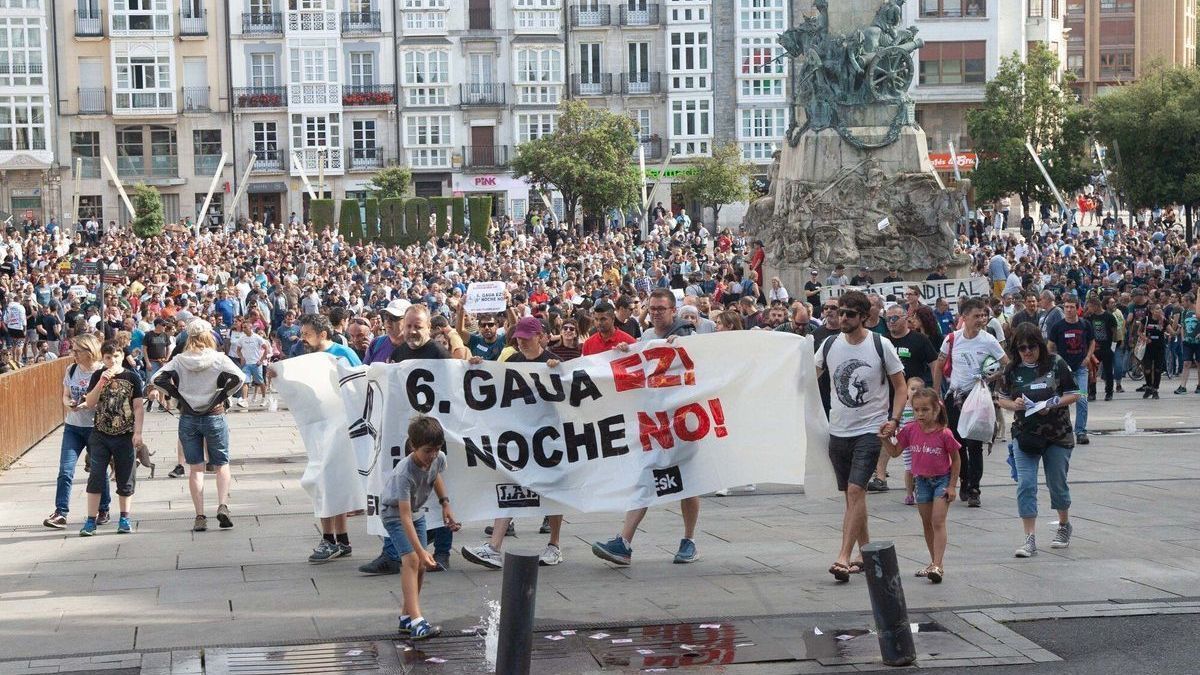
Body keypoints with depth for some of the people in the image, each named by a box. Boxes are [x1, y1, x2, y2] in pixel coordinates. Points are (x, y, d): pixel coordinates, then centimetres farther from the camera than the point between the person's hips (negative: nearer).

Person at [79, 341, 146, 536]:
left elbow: (138, 407, -1)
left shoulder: (132, 377, 0)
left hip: (125, 436, -1)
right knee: (95, 477, -4)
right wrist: (102, 382, -15)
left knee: (125, 479, 6)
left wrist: (138, 432, -8)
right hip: (100, 434, 1)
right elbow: (89, 403, -3)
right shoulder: (98, 376, 4)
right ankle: (91, 520, 0)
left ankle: (124, 519, 18)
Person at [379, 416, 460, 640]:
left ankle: (406, 617, 18)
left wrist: (445, 504, 8)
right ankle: (417, 622, -29)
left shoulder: (438, 459, -17)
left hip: (417, 511, 7)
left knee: (420, 564, 4)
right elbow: (405, 516, -39)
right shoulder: (404, 473, -38)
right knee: (411, 560, -22)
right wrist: (420, 550, -44)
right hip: (394, 512, -7)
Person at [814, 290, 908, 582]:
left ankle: (843, 558, -19)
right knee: (852, 494, 11)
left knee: (855, 490, -16)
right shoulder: (829, 345, 4)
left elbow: (901, 386, 0)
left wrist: (894, 419, -13)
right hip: (838, 430, 5)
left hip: (870, 430, -5)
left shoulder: (881, 345, -6)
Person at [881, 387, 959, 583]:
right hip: (922, 480, 5)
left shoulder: (944, 434, -17)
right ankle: (934, 562, 24)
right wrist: (885, 438, -16)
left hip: (942, 480, -5)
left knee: (938, 522, -13)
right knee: (927, 524, 12)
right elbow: (894, 452, 2)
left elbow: (956, 460, -7)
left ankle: (937, 566, -19)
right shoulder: (910, 430, -6)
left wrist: (952, 486, -9)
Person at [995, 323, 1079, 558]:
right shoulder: (1012, 370, 1)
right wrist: (1014, 404, -11)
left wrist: (1052, 404, -17)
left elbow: (1073, 394, -1)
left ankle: (1064, 525, 38)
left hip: (1058, 435, -1)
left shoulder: (1056, 365, -5)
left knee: (1057, 483, 12)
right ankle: (1030, 539, -7)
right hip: (1025, 435, 1)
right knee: (1025, 485, -9)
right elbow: (1002, 398, 11)